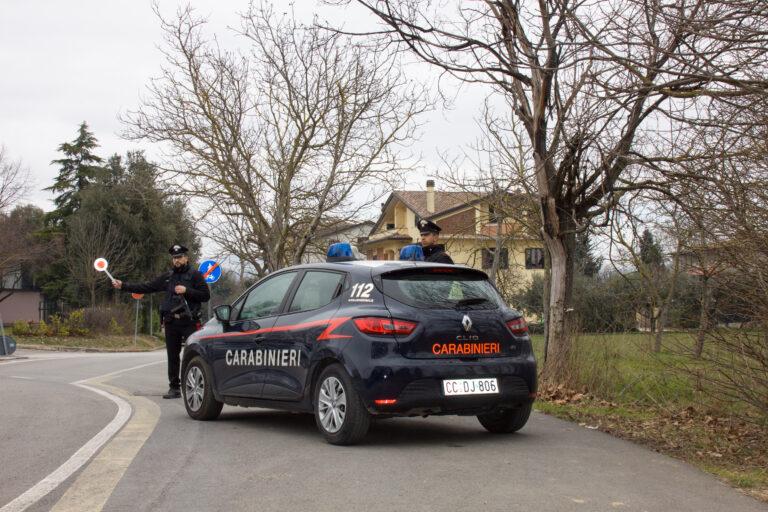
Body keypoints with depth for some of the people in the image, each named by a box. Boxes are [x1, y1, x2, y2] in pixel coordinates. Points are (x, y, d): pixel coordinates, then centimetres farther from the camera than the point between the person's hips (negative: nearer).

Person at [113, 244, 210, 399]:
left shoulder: (194, 275, 3)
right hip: (171, 323, 5)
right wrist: (123, 286, 9)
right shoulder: (167, 277, 15)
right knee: (172, 357, 8)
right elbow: (145, 287, 14)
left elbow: (205, 295, -4)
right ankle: (174, 388, 15)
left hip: (189, 322, -5)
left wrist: (186, 291, -13)